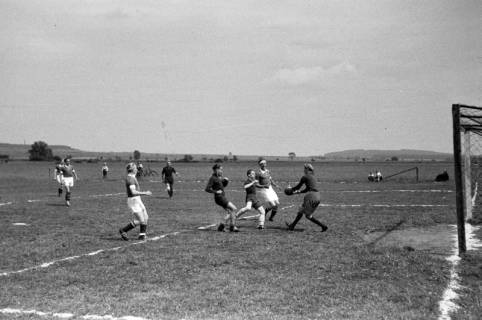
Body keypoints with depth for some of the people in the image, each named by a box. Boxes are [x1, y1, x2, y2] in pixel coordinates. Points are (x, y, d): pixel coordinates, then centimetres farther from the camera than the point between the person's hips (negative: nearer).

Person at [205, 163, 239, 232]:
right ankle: (232, 227, -5)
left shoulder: (220, 177, 12)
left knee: (229, 212, 6)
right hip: (219, 197, -9)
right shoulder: (213, 178, -12)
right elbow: (207, 189, -16)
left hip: (223, 197, 9)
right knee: (233, 208, -12)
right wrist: (216, 191, -18)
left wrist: (226, 181, 7)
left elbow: (223, 185, 26)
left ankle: (221, 226, 12)